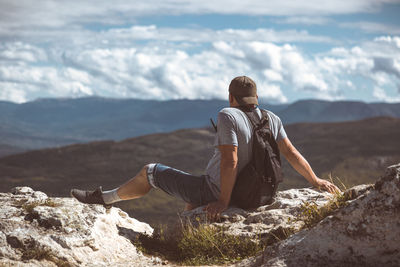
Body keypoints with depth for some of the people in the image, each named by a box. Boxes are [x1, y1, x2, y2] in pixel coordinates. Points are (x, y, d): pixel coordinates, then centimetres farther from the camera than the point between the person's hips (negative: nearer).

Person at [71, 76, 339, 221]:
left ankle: (104, 197, 19)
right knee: (193, 201, 39)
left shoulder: (227, 116, -20)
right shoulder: (272, 119, -1)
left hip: (215, 192, -7)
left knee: (150, 172, 6)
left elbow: (230, 161, -26)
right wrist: (316, 181, 11)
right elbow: (291, 153, 0)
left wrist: (224, 201, -20)